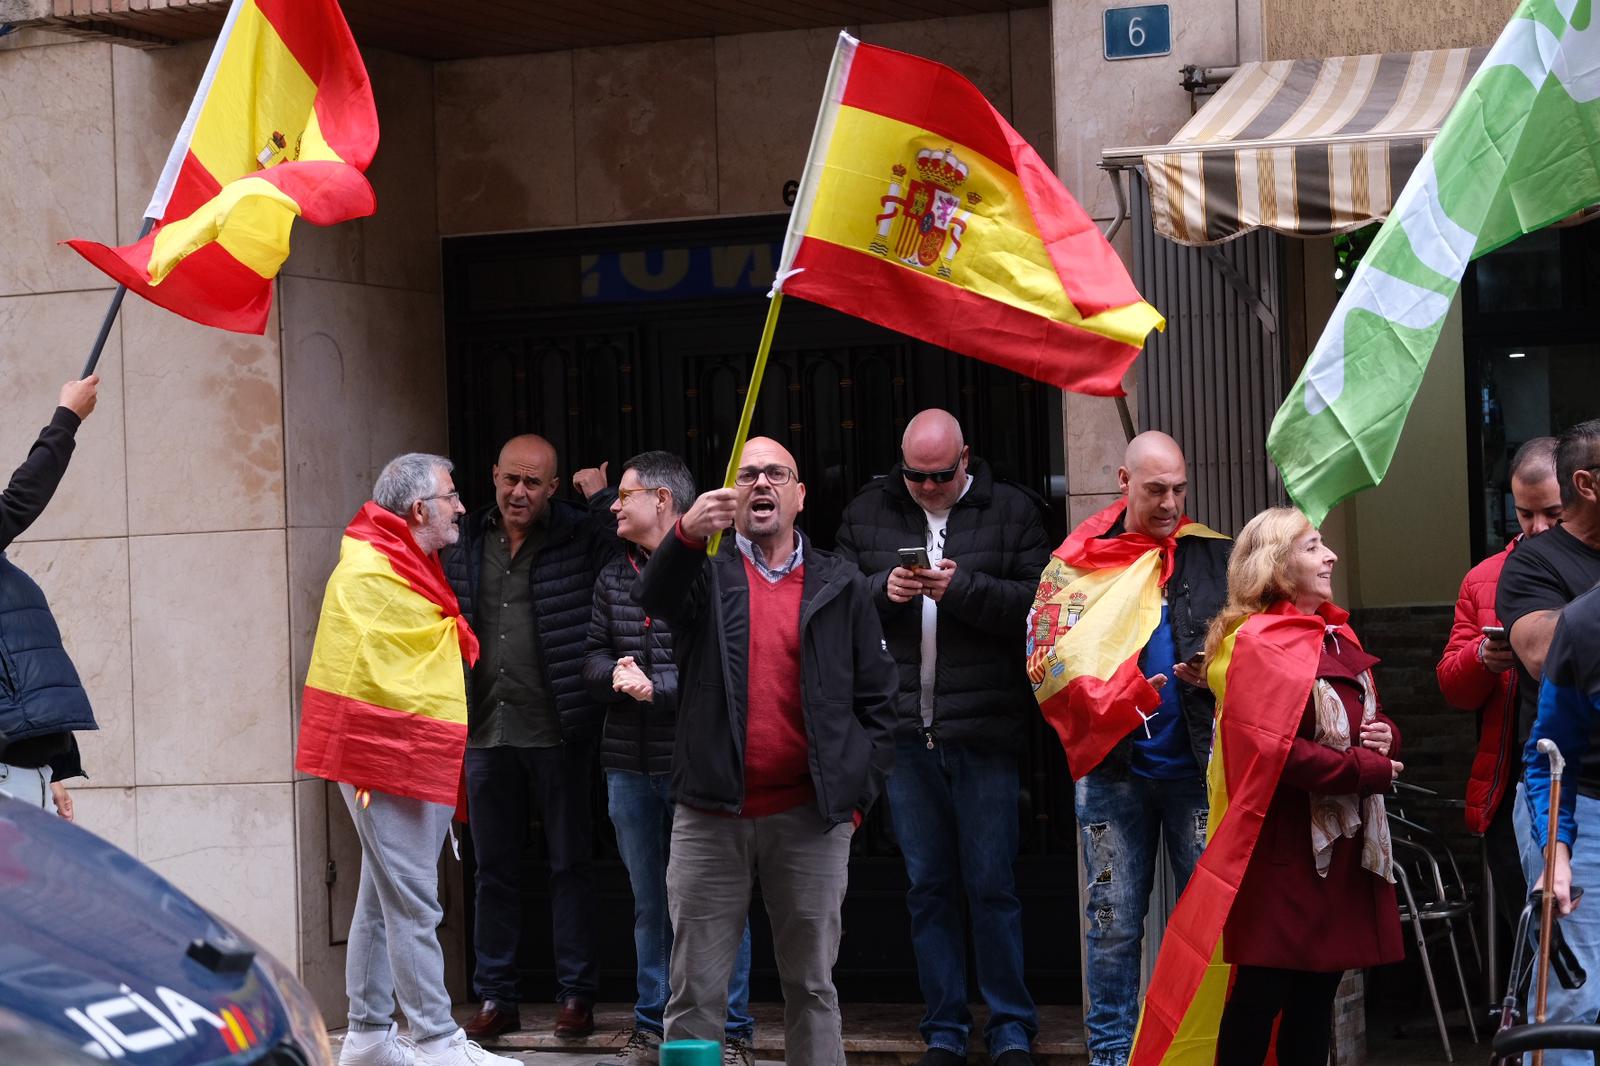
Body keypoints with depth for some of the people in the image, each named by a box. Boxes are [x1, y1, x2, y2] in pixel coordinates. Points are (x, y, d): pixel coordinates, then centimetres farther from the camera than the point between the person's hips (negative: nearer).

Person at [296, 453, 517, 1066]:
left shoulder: (409, 569, 18)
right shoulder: (368, 574, -14)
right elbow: (358, 672, -18)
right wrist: (373, 764, -17)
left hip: (416, 762, 10)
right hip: (388, 762, -10)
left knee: (383, 900, 12)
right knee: (414, 906, -9)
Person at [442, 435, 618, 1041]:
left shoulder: (578, 536, -3)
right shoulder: (464, 543, 8)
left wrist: (601, 498, -17)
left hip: (557, 732, -4)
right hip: (485, 732, 4)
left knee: (571, 864, 4)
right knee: (494, 870, 10)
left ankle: (576, 996, 11)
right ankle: (496, 998, 17)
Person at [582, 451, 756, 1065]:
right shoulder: (614, 578, 14)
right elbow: (594, 658, 12)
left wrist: (657, 686, -21)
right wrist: (616, 675, -10)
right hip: (629, 762, 6)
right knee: (649, 903, 13)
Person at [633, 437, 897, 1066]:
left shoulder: (839, 587, 10)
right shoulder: (705, 573, 6)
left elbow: (877, 697, 10)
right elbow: (655, 599, -17)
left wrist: (859, 792, 1)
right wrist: (686, 535, -37)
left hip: (811, 819, 1)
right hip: (710, 818, -1)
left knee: (811, 985, 8)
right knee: (696, 990, 2)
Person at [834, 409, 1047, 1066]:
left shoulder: (1012, 512, 0)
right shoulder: (867, 513, 9)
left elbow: (1037, 604, -9)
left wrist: (964, 588, -18)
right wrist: (883, 590, -12)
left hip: (983, 731, -3)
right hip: (904, 732, 3)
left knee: (991, 884, 0)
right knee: (927, 886, 9)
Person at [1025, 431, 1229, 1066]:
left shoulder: (1213, 557, 8)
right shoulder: (1077, 565, 6)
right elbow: (1047, 665, -1)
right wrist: (1110, 703, -18)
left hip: (1195, 765, 0)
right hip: (1112, 769, 0)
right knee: (1114, 922, 3)